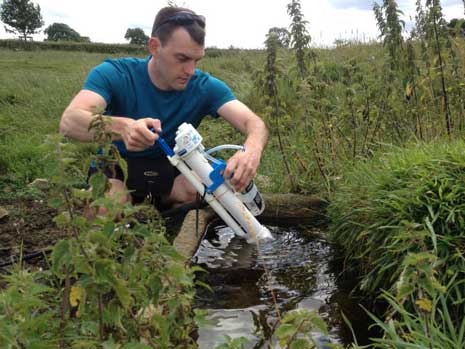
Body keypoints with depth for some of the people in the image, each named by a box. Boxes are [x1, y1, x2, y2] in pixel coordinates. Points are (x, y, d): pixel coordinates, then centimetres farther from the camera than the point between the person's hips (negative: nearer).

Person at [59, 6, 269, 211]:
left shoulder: (204, 87, -14)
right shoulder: (114, 75, -19)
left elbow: (254, 123, -23)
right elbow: (68, 122, -34)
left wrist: (251, 151, -50)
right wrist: (122, 127, -56)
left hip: (172, 171, 3)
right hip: (117, 171, -2)